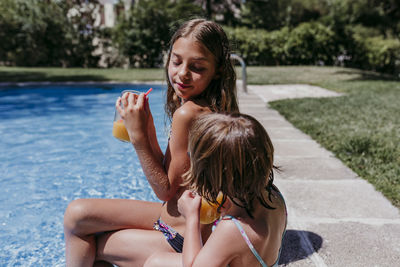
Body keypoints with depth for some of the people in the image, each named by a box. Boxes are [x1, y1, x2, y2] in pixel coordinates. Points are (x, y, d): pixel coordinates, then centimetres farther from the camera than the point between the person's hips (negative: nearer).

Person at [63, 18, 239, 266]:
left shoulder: (188, 113, -27)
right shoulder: (208, 109, 1)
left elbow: (166, 190, -19)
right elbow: (171, 178, 4)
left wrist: (138, 136, -24)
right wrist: (148, 129, -6)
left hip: (183, 239, -9)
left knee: (85, 246, 2)